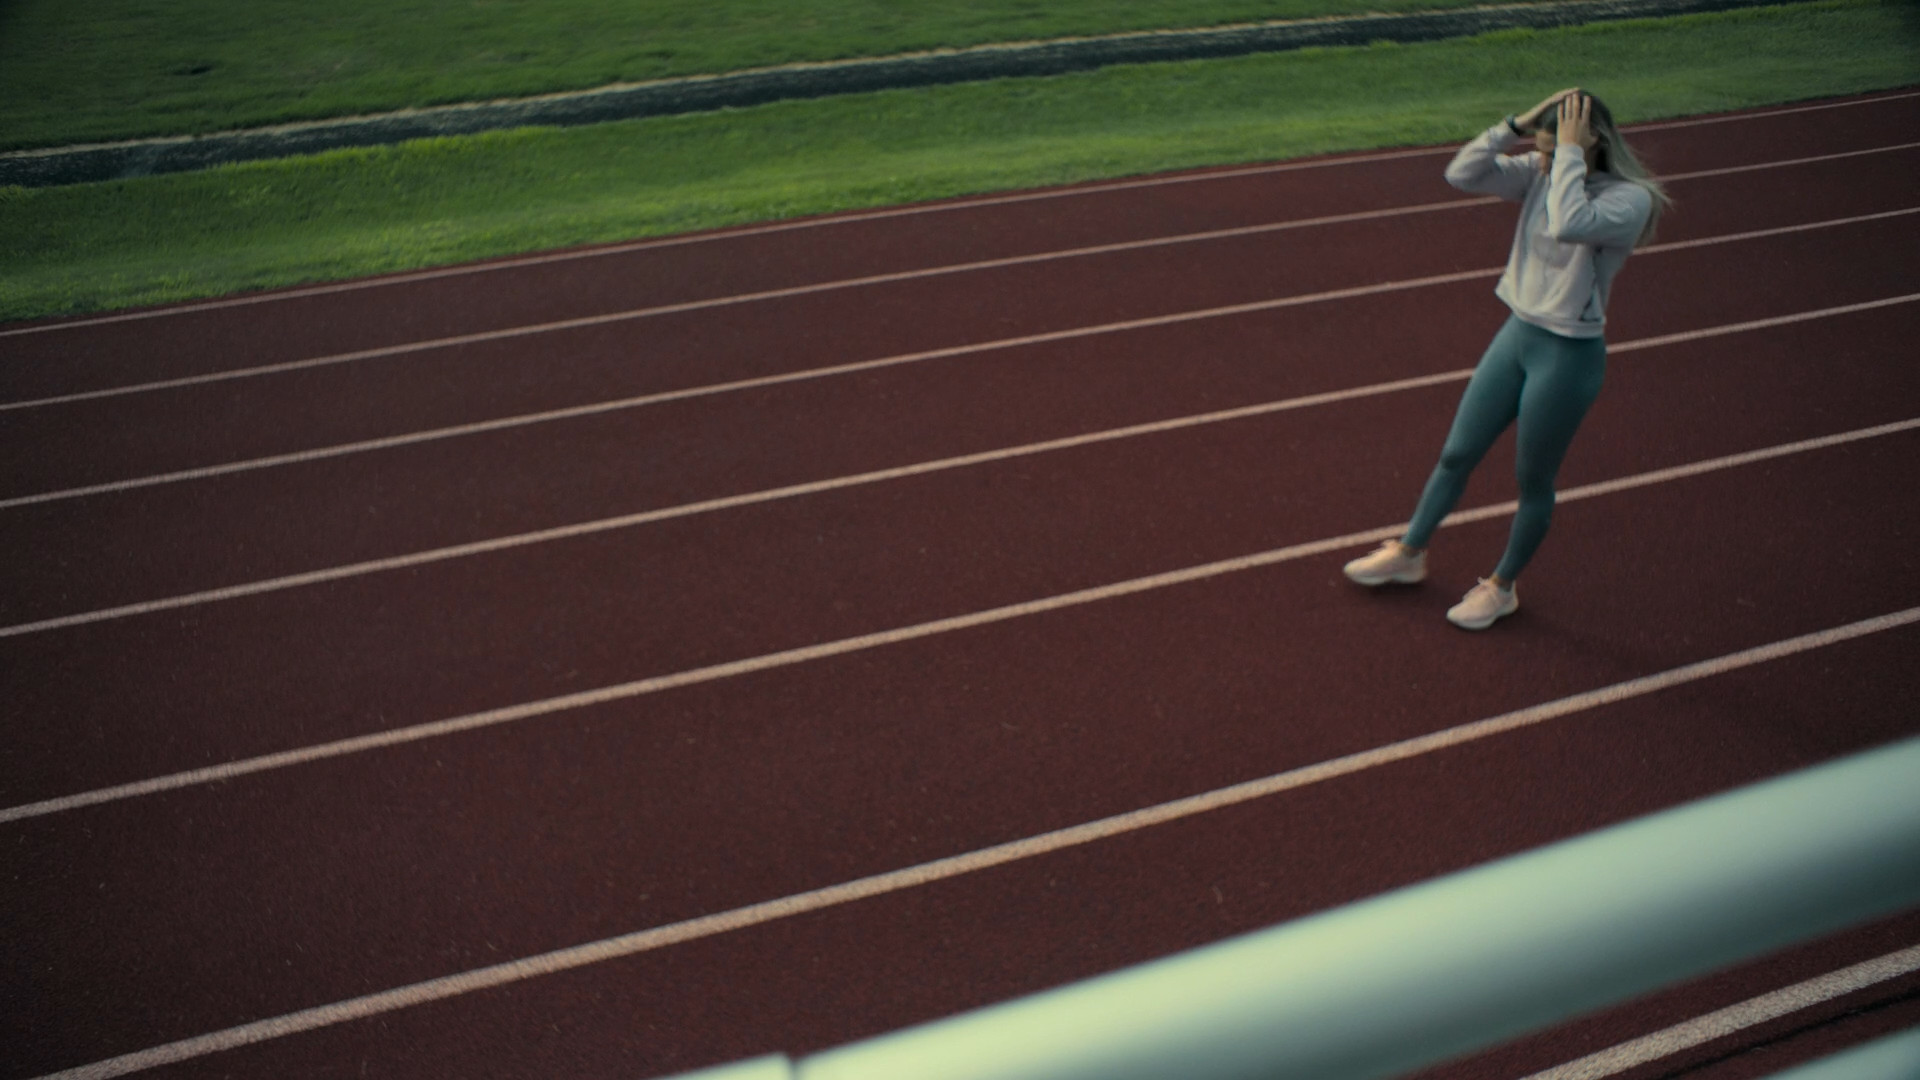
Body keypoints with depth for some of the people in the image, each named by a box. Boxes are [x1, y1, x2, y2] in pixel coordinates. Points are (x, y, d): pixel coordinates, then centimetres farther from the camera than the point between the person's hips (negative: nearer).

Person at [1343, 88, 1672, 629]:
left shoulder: (1630, 200, -20)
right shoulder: (1540, 175, -1)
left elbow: (1567, 225, -39)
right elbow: (1462, 173, -7)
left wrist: (1570, 153, -29)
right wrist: (1517, 125, -15)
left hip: (1569, 356, -6)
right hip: (1518, 333, 6)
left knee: (1534, 482, 10)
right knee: (1456, 455, 16)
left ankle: (1502, 587, 30)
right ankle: (1409, 553, 35)